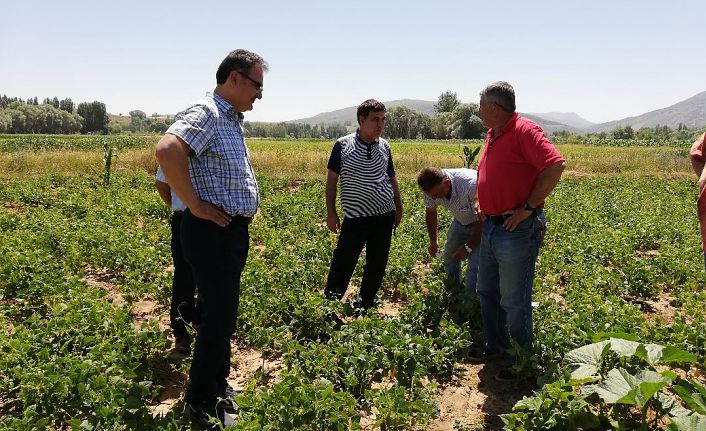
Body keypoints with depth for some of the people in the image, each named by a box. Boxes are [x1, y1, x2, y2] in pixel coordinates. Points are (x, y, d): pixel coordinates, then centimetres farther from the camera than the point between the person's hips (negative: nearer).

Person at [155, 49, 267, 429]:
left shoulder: (233, 120, 15)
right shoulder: (206, 113, -16)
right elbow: (167, 150, -35)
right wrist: (195, 205, -27)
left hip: (236, 230, 10)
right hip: (212, 231, -10)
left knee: (223, 314, 19)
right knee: (219, 318, -3)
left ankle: (218, 386, 35)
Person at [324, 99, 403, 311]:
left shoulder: (384, 146, 6)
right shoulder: (343, 145, -5)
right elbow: (331, 179, 0)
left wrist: (399, 207, 16)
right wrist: (331, 213, -3)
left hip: (384, 215, 4)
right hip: (355, 216, -4)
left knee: (377, 264, 11)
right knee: (343, 262, -2)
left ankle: (365, 305, 27)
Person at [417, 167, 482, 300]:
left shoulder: (471, 185, -41)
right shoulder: (431, 189, -21)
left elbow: (483, 219, -28)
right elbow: (431, 212, 2)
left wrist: (468, 247, -21)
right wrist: (433, 241, -3)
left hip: (482, 221, -6)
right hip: (460, 220, 6)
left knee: (474, 266, -16)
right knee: (449, 257, 13)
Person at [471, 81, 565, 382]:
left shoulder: (524, 131, -15)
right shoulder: (493, 135, 14)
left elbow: (556, 165, -26)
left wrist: (529, 207, -22)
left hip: (517, 231, -10)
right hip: (491, 227, 10)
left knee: (514, 302, 0)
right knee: (487, 292, 19)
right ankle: (495, 346, 35)